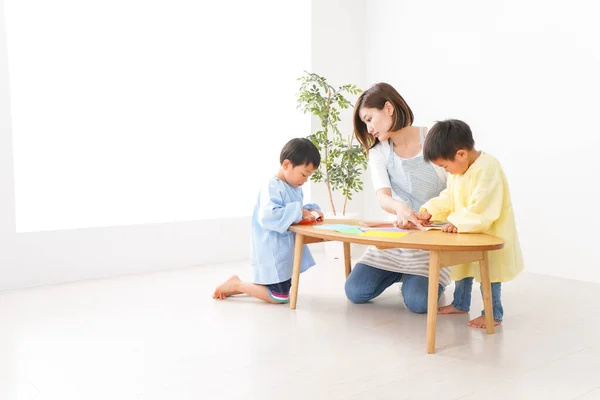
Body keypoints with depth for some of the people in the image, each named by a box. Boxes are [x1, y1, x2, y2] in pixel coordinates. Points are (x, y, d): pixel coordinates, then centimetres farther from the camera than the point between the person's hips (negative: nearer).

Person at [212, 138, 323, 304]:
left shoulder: (295, 189, 10)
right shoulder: (273, 188, -21)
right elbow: (268, 217, -35)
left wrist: (310, 210, -1)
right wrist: (299, 213, -29)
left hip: (287, 250, 10)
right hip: (273, 253, -10)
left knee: (285, 290, 20)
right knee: (279, 296, -5)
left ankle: (239, 286, 27)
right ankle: (236, 285, 9)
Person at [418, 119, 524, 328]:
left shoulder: (487, 169, -29)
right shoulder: (458, 170, 1)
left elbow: (483, 209, -34)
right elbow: (449, 198, 11)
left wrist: (458, 223, -31)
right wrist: (430, 211, -1)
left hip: (489, 235, -9)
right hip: (466, 233, 10)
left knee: (488, 272, 1)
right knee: (463, 265, 20)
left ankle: (494, 313, 16)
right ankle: (460, 304, 38)